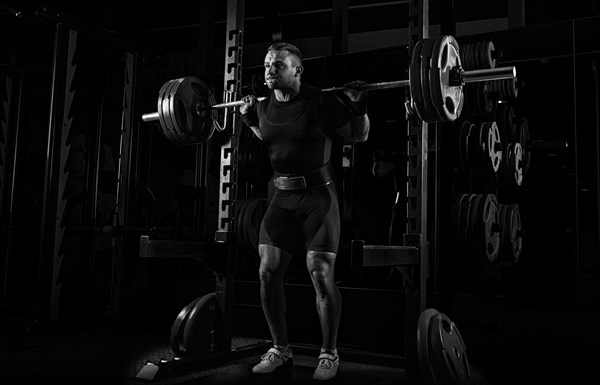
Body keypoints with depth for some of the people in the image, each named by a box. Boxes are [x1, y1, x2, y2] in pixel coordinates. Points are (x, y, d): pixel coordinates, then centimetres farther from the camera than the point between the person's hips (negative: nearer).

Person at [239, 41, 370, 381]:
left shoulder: (321, 103, -12)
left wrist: (358, 105, -15)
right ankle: (281, 350, 19)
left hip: (318, 194, -5)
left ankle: (330, 354, 13)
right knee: (267, 273, 2)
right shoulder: (265, 107, 4)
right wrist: (248, 118, 17)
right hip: (283, 197, 6)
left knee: (321, 274, -7)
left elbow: (360, 136, -1)